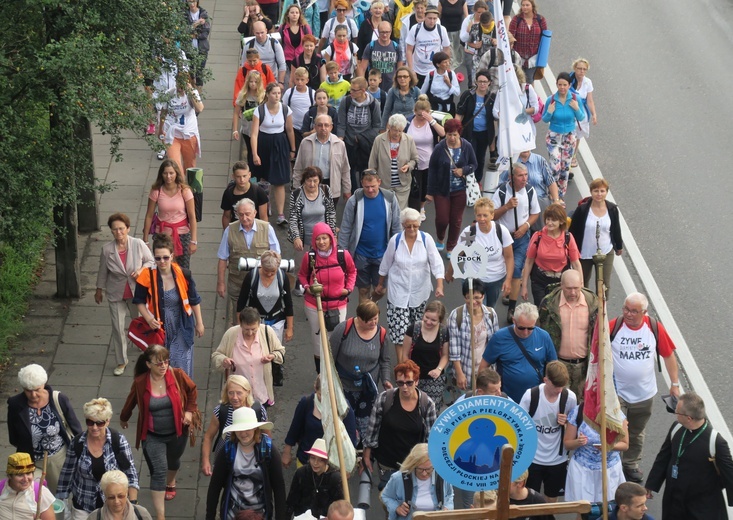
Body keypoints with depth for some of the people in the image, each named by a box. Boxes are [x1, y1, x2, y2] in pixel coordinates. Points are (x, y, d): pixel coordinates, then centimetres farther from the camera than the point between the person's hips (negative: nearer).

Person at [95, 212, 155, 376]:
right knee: (118, 328, 3)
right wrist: (99, 290, 10)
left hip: (137, 291, 0)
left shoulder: (138, 244, -18)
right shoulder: (107, 249, -16)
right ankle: (121, 361, 19)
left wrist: (142, 269, -23)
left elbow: (151, 261, -3)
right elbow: (103, 271, -1)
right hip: (116, 295, 0)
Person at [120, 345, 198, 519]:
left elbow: (192, 390, 1)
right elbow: (131, 401, 2)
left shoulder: (177, 375, -18)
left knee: (173, 461, 28)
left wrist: (189, 410, -10)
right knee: (158, 471, -11)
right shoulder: (140, 382, -18)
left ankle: (171, 483, 63)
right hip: (153, 436, -2)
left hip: (177, 432, 2)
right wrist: (123, 418, 18)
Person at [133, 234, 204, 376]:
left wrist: (199, 323, 8)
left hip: (181, 328, 0)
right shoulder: (147, 276, -16)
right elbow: (139, 301, -2)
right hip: (158, 328, 0)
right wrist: (149, 319, -18)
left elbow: (194, 300, 1)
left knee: (182, 368, 6)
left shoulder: (183, 274, -14)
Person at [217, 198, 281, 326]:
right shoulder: (230, 231, -3)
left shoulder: (267, 229, -4)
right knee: (237, 322, 9)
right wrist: (220, 283, 3)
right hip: (237, 283, 1)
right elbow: (223, 259, 3)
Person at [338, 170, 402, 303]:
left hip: (382, 254, 1)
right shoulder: (354, 201, -12)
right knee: (364, 290, 9)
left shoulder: (389, 199, -8)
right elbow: (345, 228, -6)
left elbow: (397, 226, 0)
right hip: (361, 255, -1)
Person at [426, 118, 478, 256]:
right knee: (442, 219, 1)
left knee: (456, 220, 8)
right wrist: (430, 192, -5)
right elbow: (432, 170, -6)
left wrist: (464, 170, -19)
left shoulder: (467, 147, -9)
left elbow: (474, 165, 4)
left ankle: (451, 248, 26)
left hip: (460, 190, 1)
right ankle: (440, 239, 34)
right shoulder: (439, 148, -13)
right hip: (442, 190, -1)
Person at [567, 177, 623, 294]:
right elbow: (573, 231, -7)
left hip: (606, 253, 1)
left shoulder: (612, 209, -8)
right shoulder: (582, 209, -16)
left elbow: (616, 229, 7)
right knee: (582, 284, 19)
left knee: (604, 285, 4)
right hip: (584, 254, -1)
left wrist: (619, 246, 19)